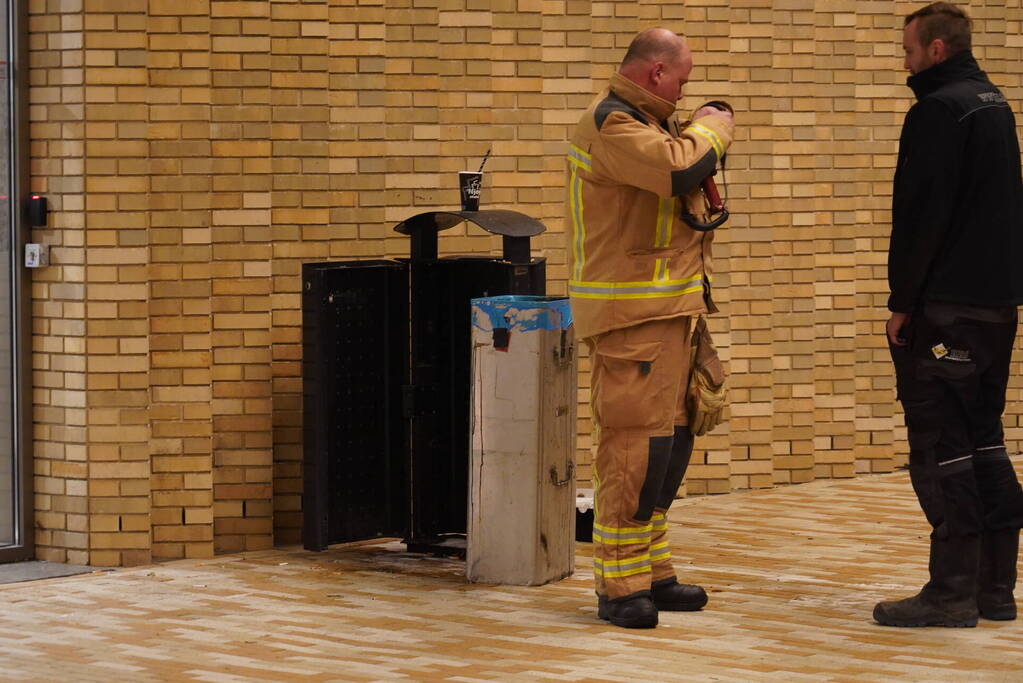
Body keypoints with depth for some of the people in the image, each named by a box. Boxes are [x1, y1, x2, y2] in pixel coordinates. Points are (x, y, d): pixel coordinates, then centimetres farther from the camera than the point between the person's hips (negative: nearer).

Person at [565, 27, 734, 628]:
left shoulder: (637, 122, 19)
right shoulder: (612, 124, -15)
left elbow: (674, 181, 26)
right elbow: (679, 169, -27)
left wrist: (704, 136, 11)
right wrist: (712, 128, -11)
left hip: (668, 309, 11)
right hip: (633, 314, -11)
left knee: (670, 441, 14)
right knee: (636, 445, -11)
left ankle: (652, 573, 22)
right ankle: (619, 588, -9)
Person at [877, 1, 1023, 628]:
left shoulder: (939, 110, -13)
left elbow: (921, 216, -18)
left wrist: (903, 300, -12)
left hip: (947, 304, -9)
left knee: (941, 444, -6)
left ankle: (953, 591, -7)